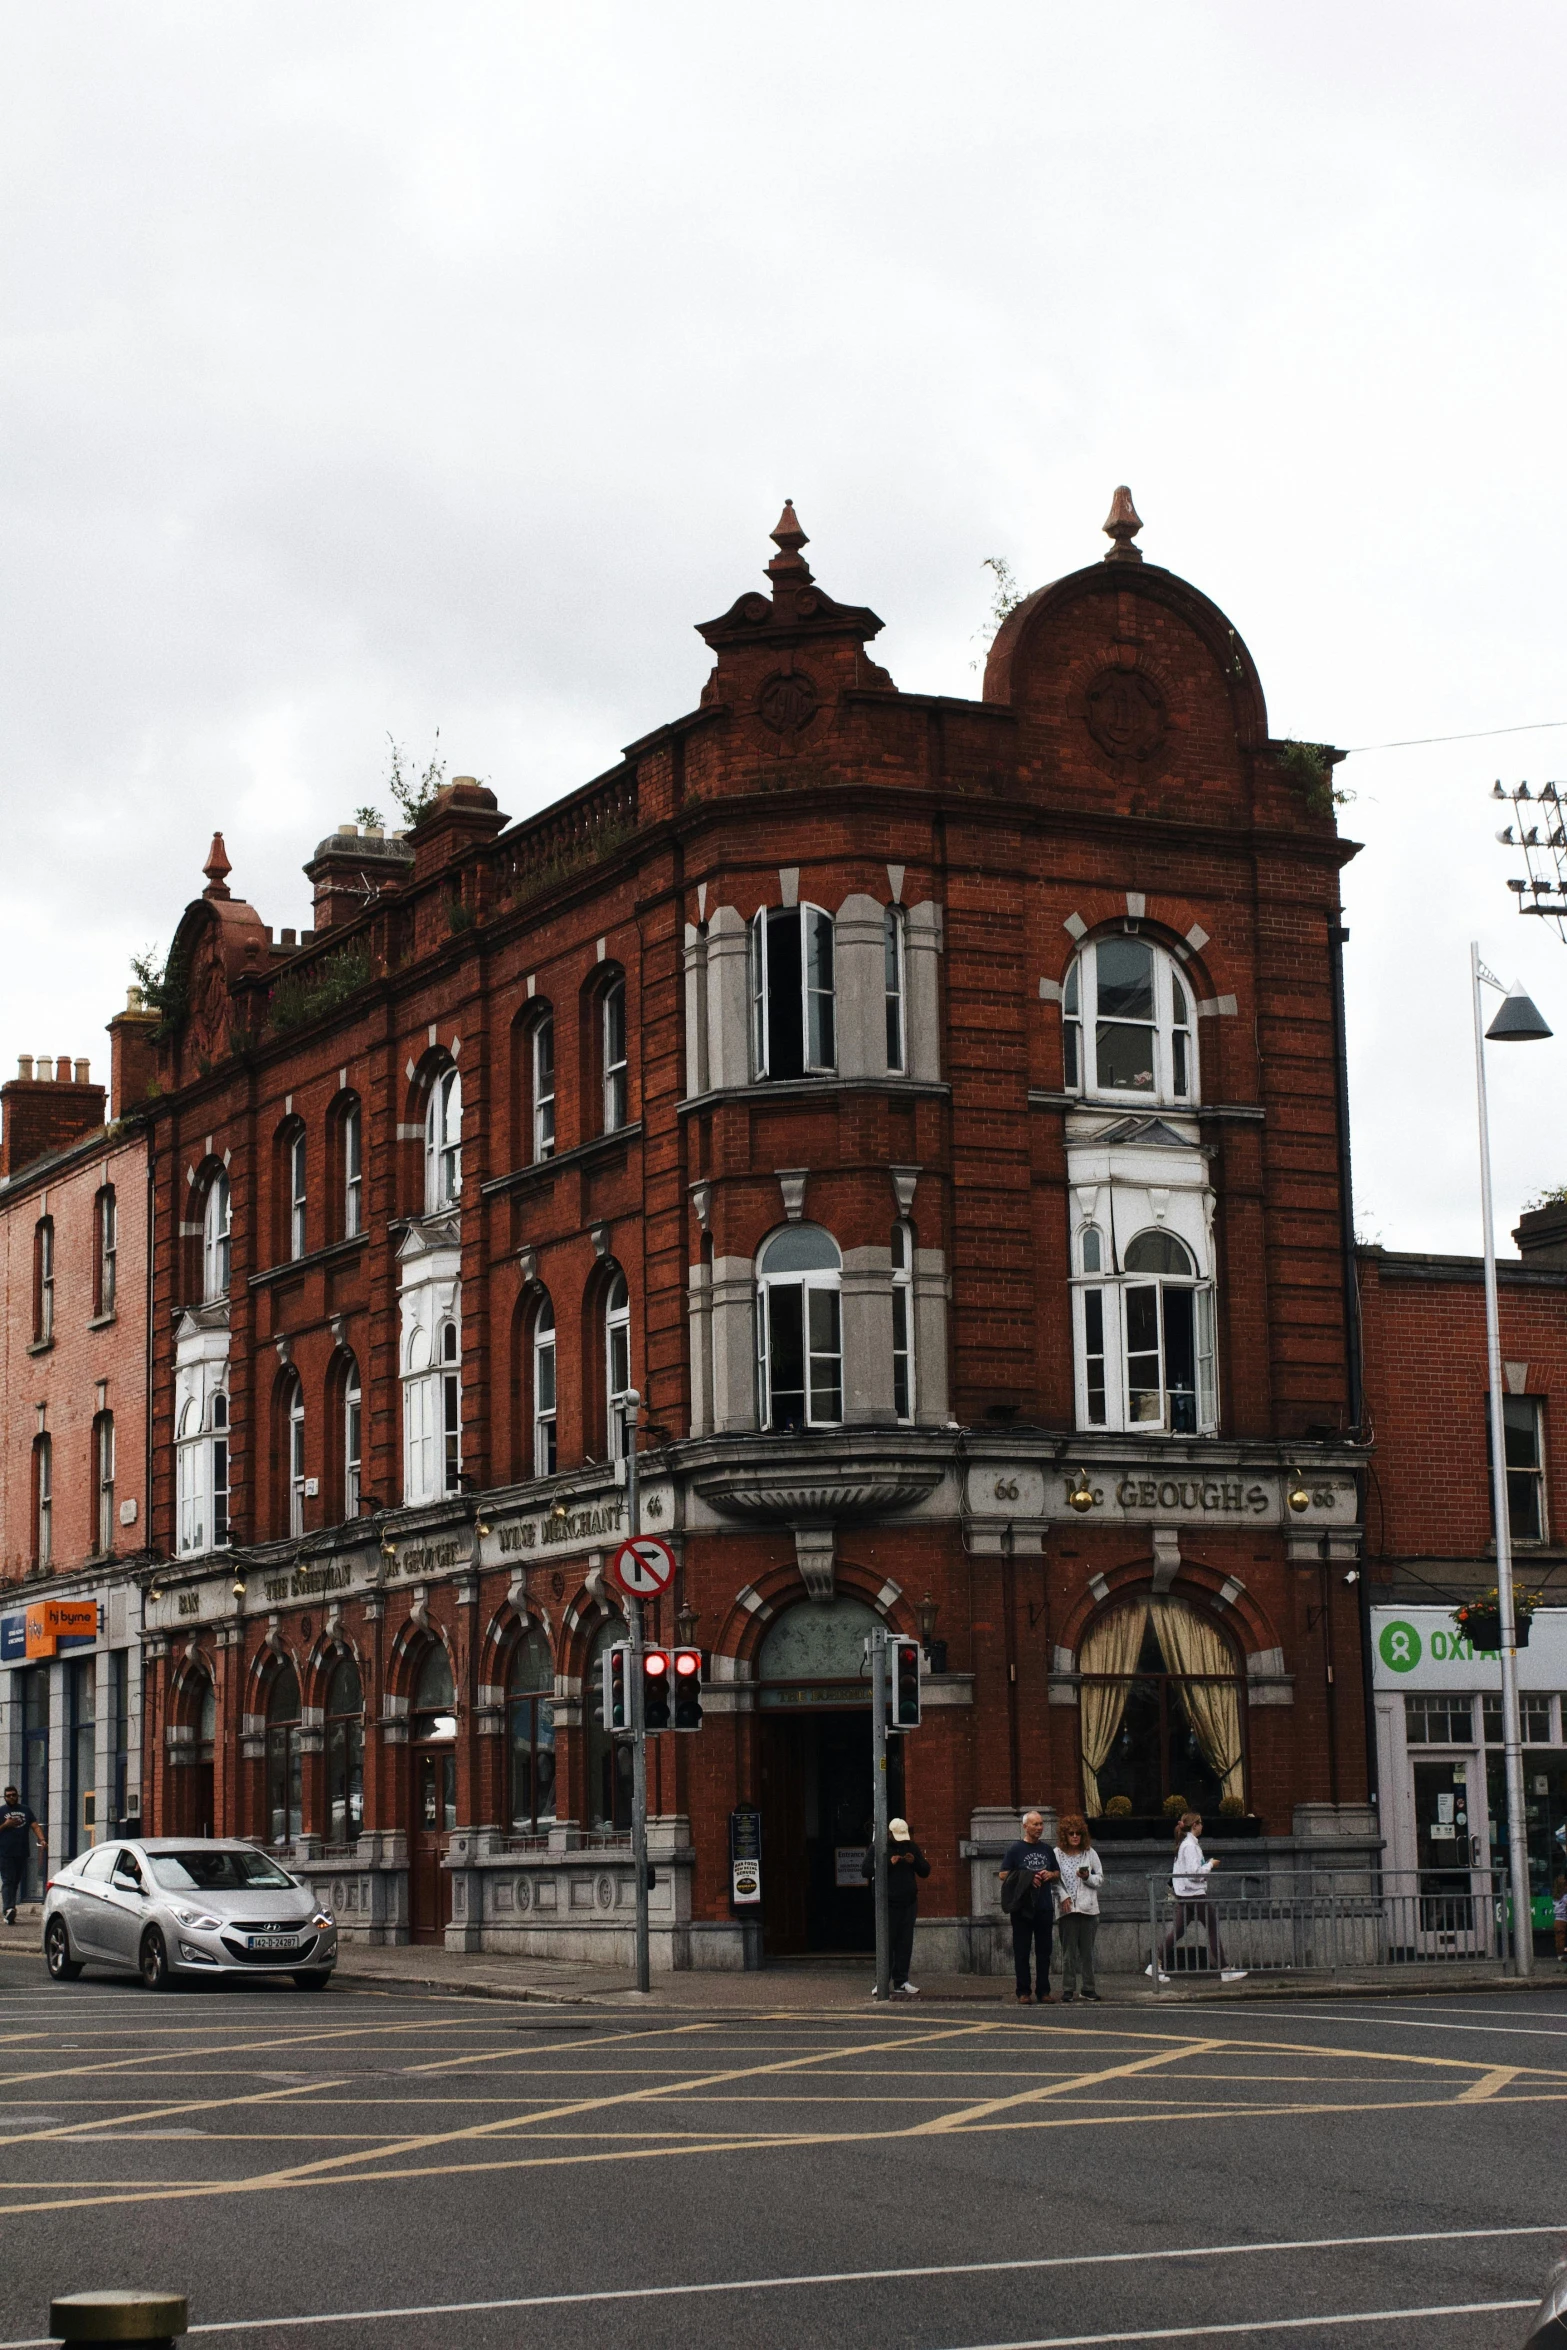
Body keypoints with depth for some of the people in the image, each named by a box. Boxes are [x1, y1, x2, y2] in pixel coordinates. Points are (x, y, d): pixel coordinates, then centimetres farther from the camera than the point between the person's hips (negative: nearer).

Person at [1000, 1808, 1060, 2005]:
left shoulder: (1047, 1850, 13)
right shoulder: (1015, 1850, 0)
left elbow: (1058, 1873, 22)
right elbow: (1003, 1875, -2)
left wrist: (1050, 1875, -2)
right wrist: (1027, 1878, -14)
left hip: (1045, 1907, 4)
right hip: (1023, 1907, -4)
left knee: (1044, 1951, 6)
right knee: (1022, 1951, -1)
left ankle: (1044, 1991, 11)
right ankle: (1023, 1992, 4)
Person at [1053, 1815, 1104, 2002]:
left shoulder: (1090, 1853, 8)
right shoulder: (1057, 1854, 2)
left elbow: (1100, 1879, 10)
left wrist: (1088, 1877, -9)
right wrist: (1063, 1896, -12)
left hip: (1087, 1907, 2)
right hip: (1066, 1908, -2)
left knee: (1087, 1950, 4)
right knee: (1068, 1950, -2)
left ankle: (1088, 1987, 9)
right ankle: (1068, 1988, 2)